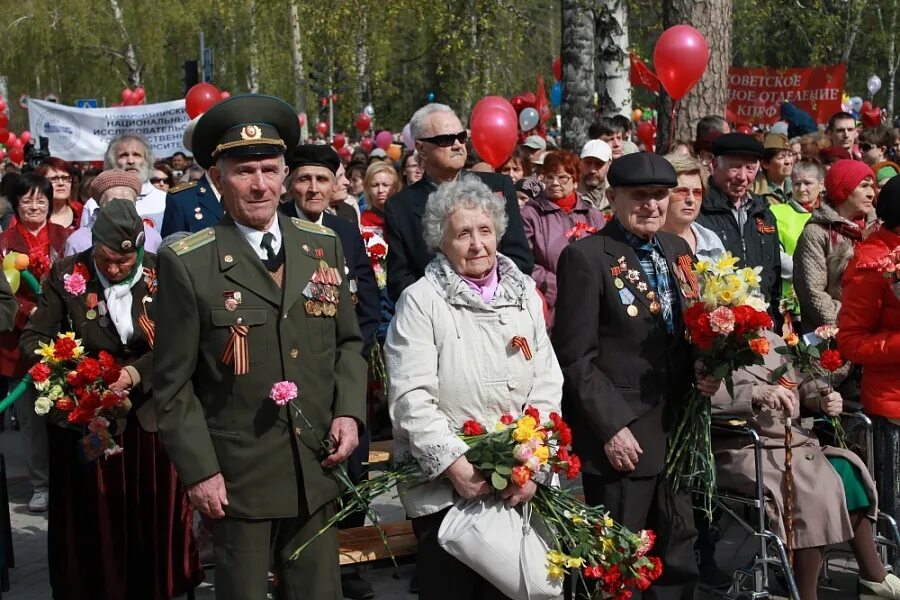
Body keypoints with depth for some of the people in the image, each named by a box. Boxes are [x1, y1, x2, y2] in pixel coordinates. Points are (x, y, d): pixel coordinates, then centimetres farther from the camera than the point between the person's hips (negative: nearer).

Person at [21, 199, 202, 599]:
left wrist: (136, 373, -24)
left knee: (152, 514, 9)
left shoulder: (162, 277, -5)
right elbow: (33, 337, -2)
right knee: (90, 517, 7)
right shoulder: (66, 275, -3)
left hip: (148, 416, 0)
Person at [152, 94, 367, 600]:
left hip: (317, 471, 4)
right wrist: (199, 470, -10)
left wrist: (349, 411, -2)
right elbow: (173, 383, -7)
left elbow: (348, 341, 13)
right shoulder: (187, 263, -9)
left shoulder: (323, 246, 5)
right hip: (237, 477, -4)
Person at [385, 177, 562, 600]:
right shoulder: (421, 301, -4)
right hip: (445, 488, -4)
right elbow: (411, 398, -11)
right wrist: (456, 466, -20)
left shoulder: (524, 293, 9)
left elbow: (547, 383, 6)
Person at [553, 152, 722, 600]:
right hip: (621, 434, -7)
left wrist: (705, 373, -1)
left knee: (679, 552, 15)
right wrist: (611, 428, -18)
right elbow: (575, 357, -14)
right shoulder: (586, 257, -11)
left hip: (677, 427, 7)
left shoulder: (678, 250, 11)